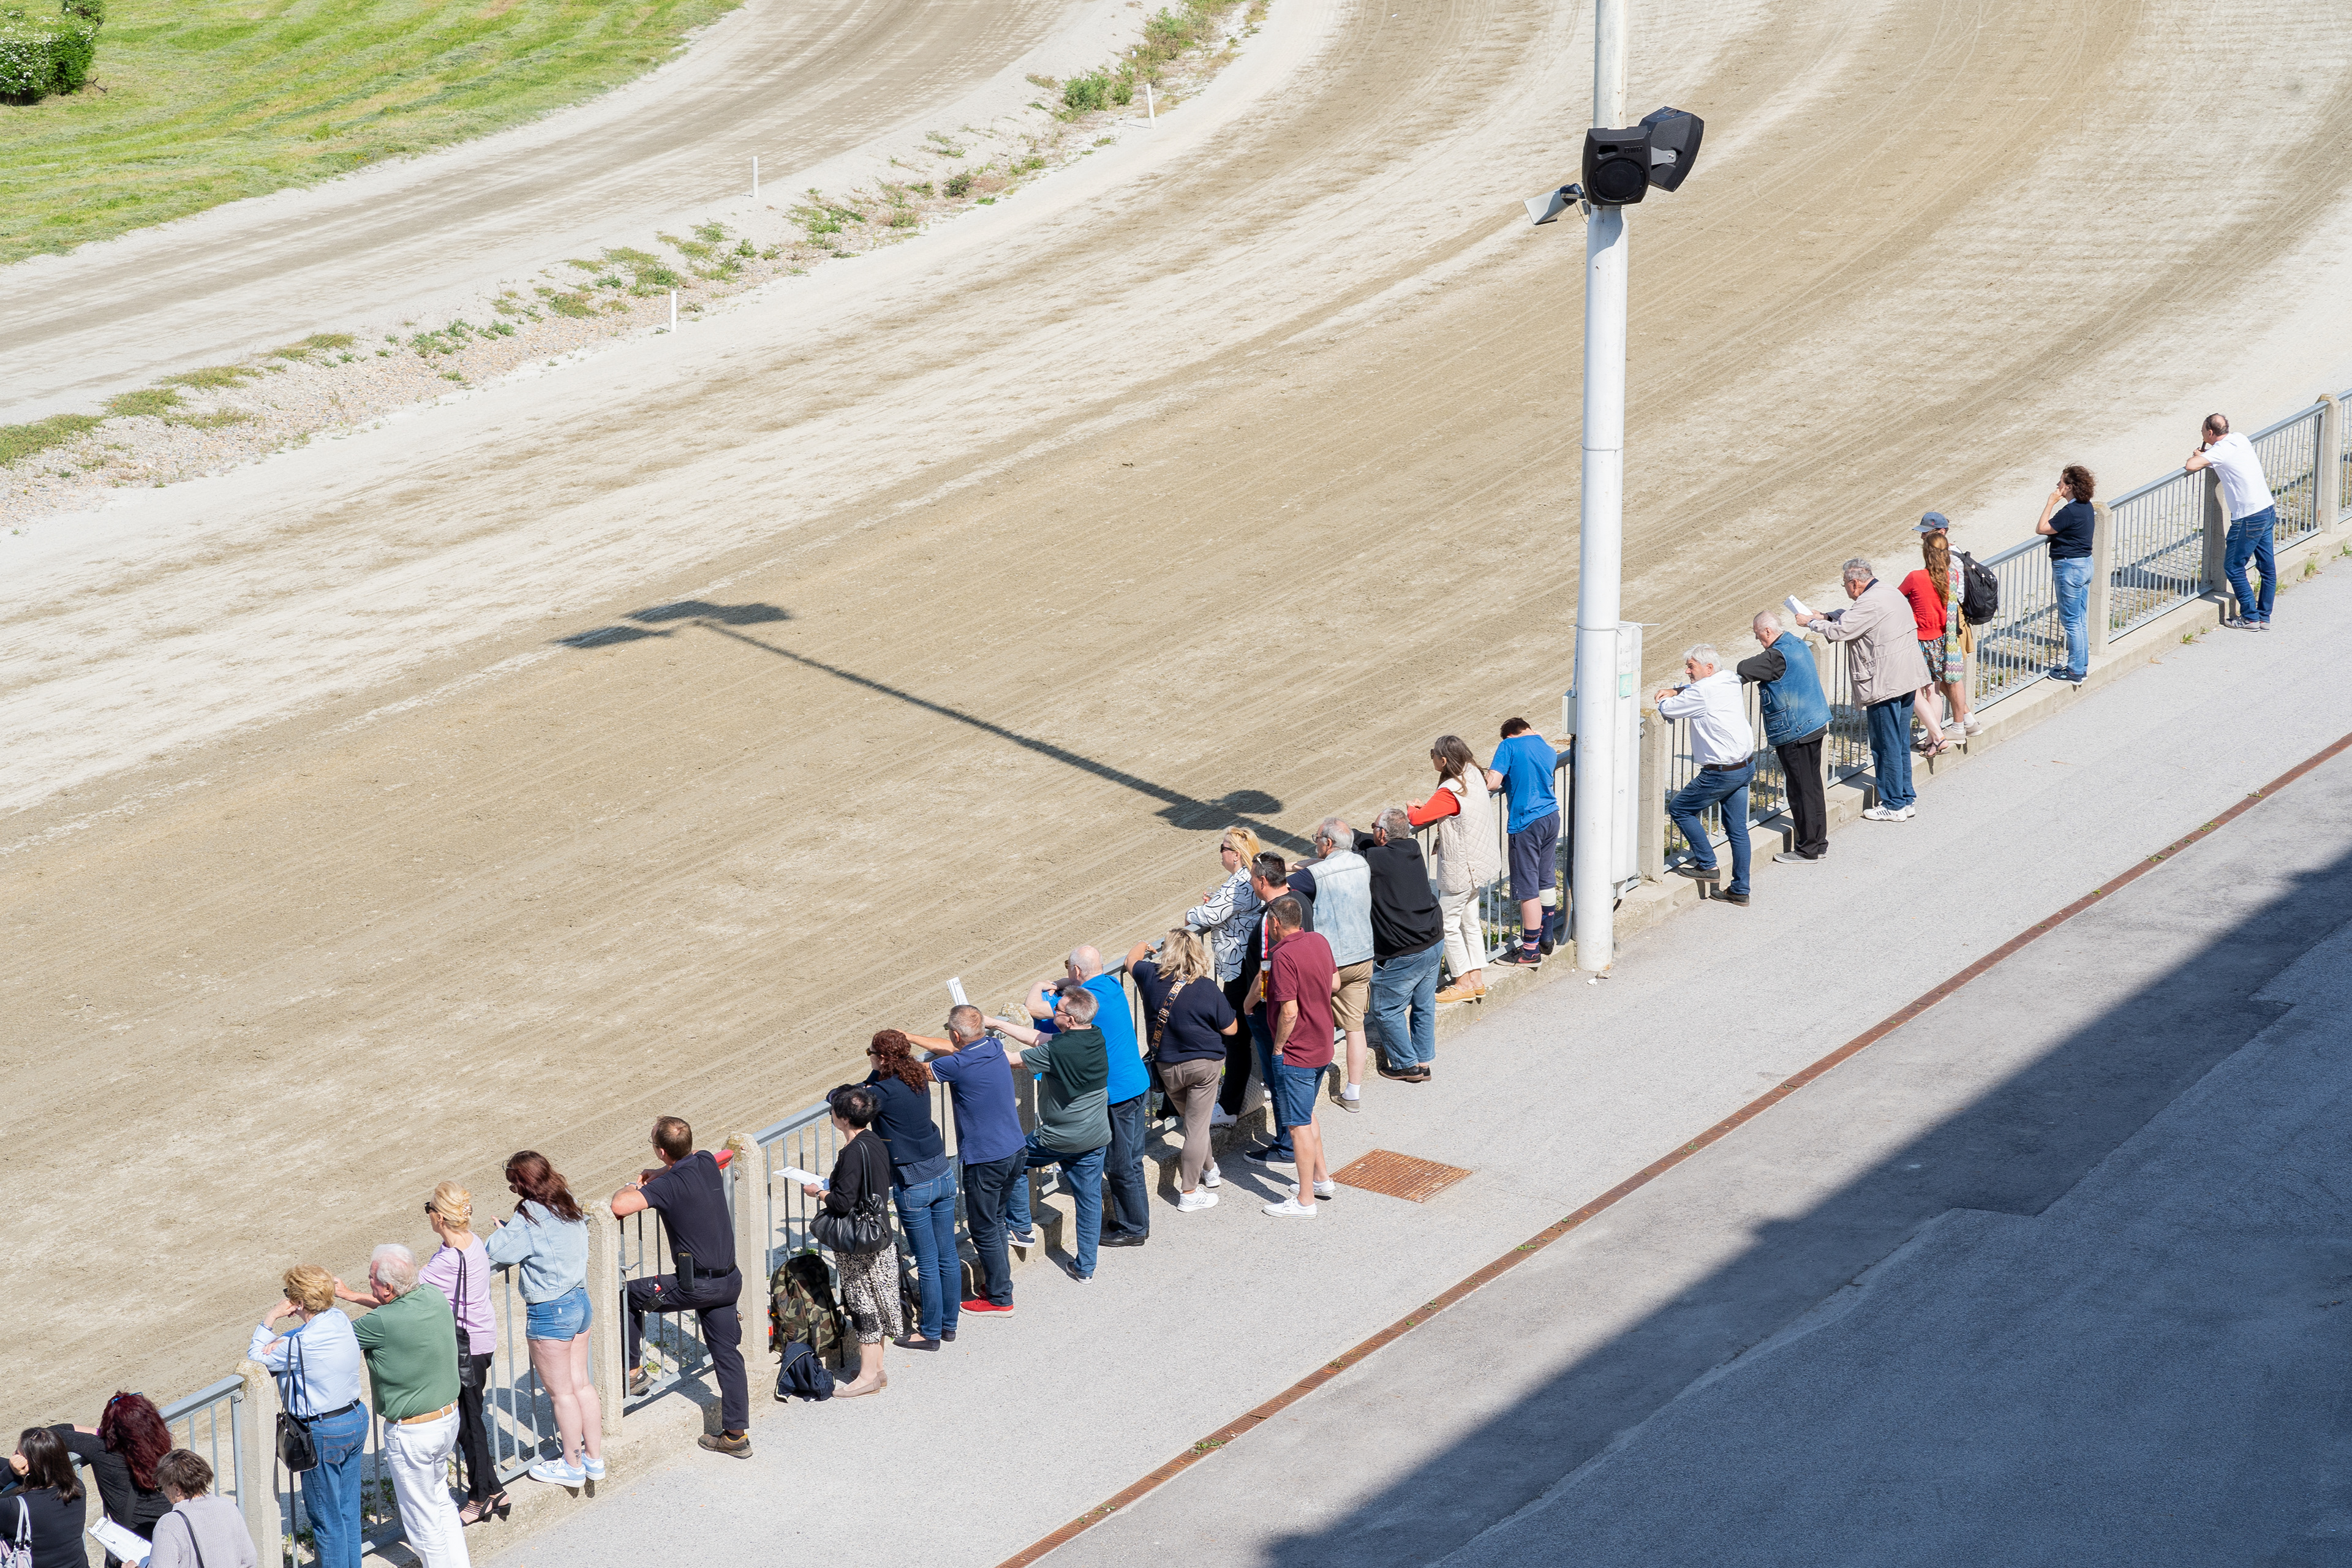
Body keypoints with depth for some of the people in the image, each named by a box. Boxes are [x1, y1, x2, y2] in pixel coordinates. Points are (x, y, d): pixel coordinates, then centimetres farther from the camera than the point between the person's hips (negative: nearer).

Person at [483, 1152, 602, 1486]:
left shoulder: (530, 1216, -20)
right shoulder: (570, 1206, 4)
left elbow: (497, 1251, -23)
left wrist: (500, 1231, -1)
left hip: (550, 1312, -8)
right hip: (580, 1301, 8)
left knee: (561, 1393, 6)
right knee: (581, 1384, 18)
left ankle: (572, 1466, 17)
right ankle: (594, 1458, 26)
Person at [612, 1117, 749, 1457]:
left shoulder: (669, 1186, -20)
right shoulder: (707, 1162, 1)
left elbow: (620, 1207, -30)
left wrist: (630, 1189, -7)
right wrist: (655, 1175, 15)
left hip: (696, 1285, -7)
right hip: (730, 1279, 7)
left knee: (629, 1295, 13)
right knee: (727, 1354, 12)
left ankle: (632, 1371, 20)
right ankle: (737, 1434, 14)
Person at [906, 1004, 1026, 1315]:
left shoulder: (959, 1066, -23)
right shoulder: (993, 1047, 1)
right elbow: (951, 1050, 19)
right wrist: (910, 1038, 22)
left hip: (985, 1160, -8)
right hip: (1014, 1150, 8)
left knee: (984, 1231, 6)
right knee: (995, 1222, 23)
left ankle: (999, 1298, 14)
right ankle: (999, 1284, 33)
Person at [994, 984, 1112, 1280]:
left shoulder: (1056, 1051, -26)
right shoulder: (1097, 1039, -4)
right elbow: (1038, 1038, 5)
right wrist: (996, 1023, 7)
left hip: (1058, 1140, -6)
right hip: (1096, 1139, 6)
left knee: (1014, 1160, 20)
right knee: (1090, 1197, 14)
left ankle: (1020, 1228, 28)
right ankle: (1085, 1266, 20)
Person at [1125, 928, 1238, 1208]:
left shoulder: (1152, 977, -10)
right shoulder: (1207, 989, -19)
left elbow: (1132, 962, 14)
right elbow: (1230, 1029, -9)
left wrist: (1142, 946, 36)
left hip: (1167, 1066, 4)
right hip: (1203, 1063, -4)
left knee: (1191, 1120, 25)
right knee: (1197, 1126, 4)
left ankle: (1208, 1169, 44)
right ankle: (1189, 1193, 7)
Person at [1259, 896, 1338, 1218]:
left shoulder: (1284, 956, -24)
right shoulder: (1319, 942, 2)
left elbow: (1289, 1011, -26)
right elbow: (1335, 983, 15)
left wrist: (1279, 1047, -13)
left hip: (1295, 1054, -9)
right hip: (1322, 1047, 9)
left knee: (1299, 1125, -1)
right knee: (1306, 1114, 26)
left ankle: (1305, 1201, 4)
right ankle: (1321, 1178, 35)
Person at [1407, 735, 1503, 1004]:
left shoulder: (1450, 793, -28)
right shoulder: (1474, 775, -1)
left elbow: (1417, 819, -26)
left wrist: (1412, 810, -3)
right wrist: (1428, 807, 7)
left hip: (1459, 871, -9)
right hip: (1479, 865, 9)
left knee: (1448, 924, 3)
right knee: (1470, 921, 18)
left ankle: (1464, 983, 10)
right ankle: (1477, 979, 25)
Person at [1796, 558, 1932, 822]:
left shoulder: (1870, 603, -18)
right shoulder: (1890, 594, 14)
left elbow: (1839, 631, -17)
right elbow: (1851, 618, 27)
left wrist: (1811, 623, -2)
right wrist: (1826, 617, 16)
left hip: (1885, 683, -10)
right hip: (1907, 680, 10)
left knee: (1886, 746, -1)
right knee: (1901, 743, 16)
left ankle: (1893, 805, 5)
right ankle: (1905, 799, 21)